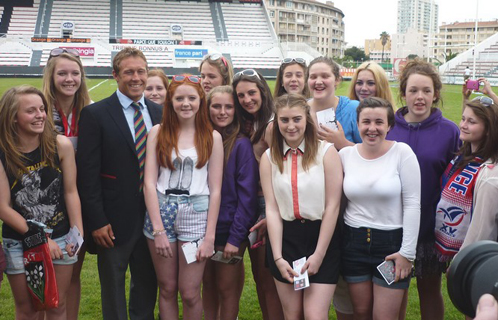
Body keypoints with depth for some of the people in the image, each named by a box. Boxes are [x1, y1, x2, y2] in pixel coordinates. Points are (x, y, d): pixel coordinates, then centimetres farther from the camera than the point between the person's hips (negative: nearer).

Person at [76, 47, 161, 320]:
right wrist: (96, 221, -14)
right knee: (113, 288, 12)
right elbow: (87, 172, -11)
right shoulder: (95, 114, -8)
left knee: (147, 285, 18)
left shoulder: (159, 113, 5)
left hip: (152, 217, 4)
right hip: (114, 220, -4)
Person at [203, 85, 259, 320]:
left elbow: (247, 194, -14)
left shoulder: (241, 144, -12)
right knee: (208, 285, 16)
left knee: (226, 289, 8)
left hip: (229, 230, -4)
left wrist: (235, 237, -16)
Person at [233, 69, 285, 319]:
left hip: (270, 205, -8)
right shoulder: (246, 126, 10)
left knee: (269, 279, 0)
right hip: (251, 204, 8)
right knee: (258, 275, 17)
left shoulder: (272, 126, -16)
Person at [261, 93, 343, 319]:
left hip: (321, 238, -3)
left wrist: (319, 254, -10)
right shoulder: (269, 158, 3)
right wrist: (278, 257, -9)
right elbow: (272, 209, -3)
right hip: (285, 239, 3)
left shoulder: (326, 152, -5)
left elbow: (332, 206, -7)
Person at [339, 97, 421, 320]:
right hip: (354, 243, 3)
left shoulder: (402, 153, -9)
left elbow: (412, 205, -9)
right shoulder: (345, 155, 0)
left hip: (391, 243, -3)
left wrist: (407, 252, -10)